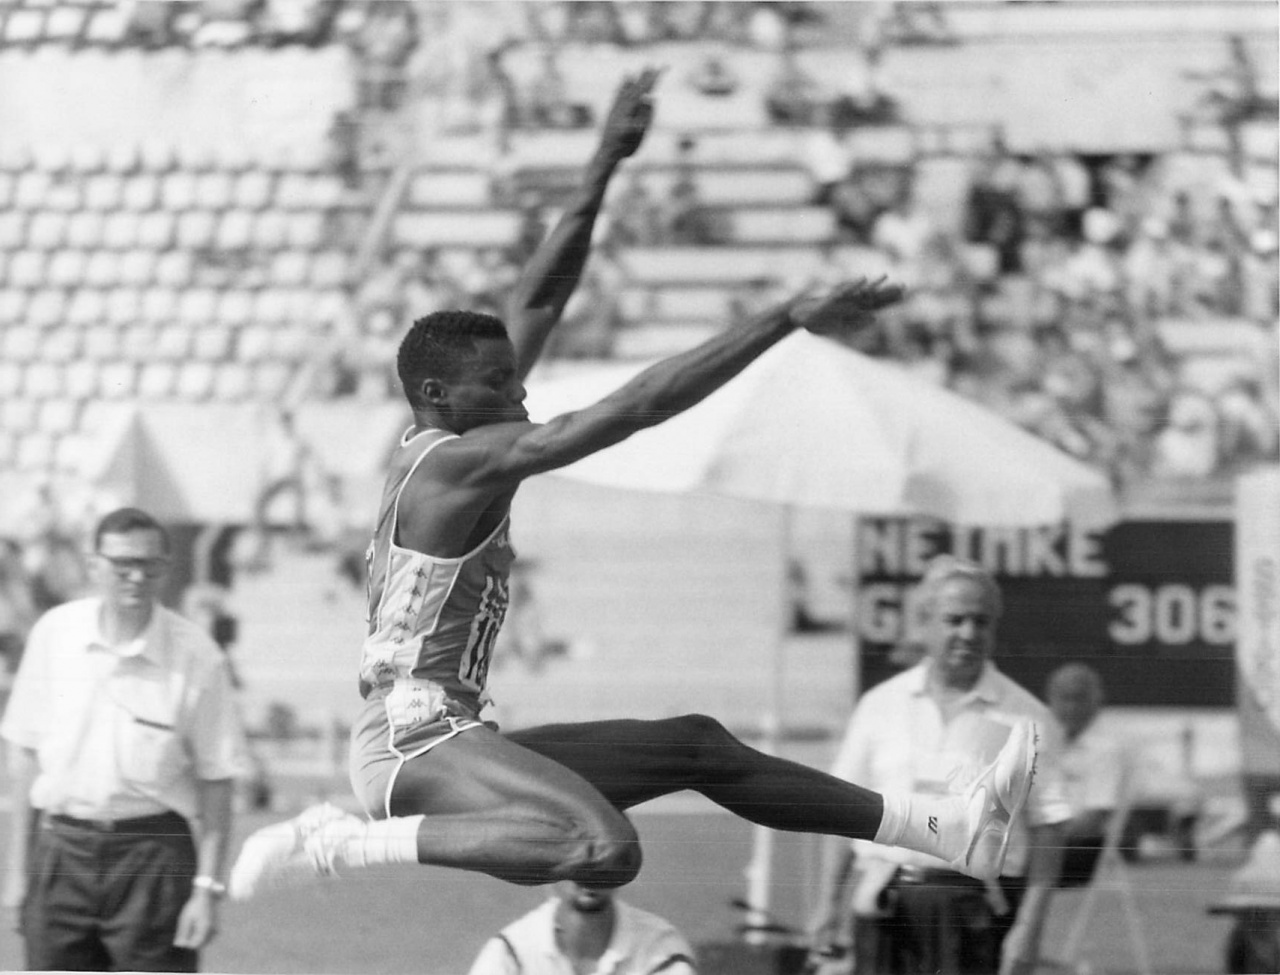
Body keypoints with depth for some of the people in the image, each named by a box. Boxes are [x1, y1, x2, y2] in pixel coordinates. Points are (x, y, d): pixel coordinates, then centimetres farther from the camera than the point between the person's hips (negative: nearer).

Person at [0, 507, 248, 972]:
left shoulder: (196, 655, -7)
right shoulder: (54, 633, 2)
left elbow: (215, 780, -4)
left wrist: (207, 887, -8)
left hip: (153, 850, -3)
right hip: (62, 845, 3)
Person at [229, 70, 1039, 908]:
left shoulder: (439, 452, 14)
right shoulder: (465, 462, -13)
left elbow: (539, 305, 18)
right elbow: (636, 408, -19)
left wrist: (606, 167, 17)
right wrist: (786, 320, -19)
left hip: (450, 737, 11)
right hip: (413, 748, -11)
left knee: (694, 746, 12)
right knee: (605, 849, -37)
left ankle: (943, 828, 13)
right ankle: (338, 846, -26)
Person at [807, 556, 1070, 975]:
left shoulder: (1026, 718, 2)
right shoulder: (880, 705, 10)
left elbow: (1046, 829, -1)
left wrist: (1028, 925, -10)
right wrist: (828, 904, 4)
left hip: (979, 911, -3)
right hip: (886, 905, 3)